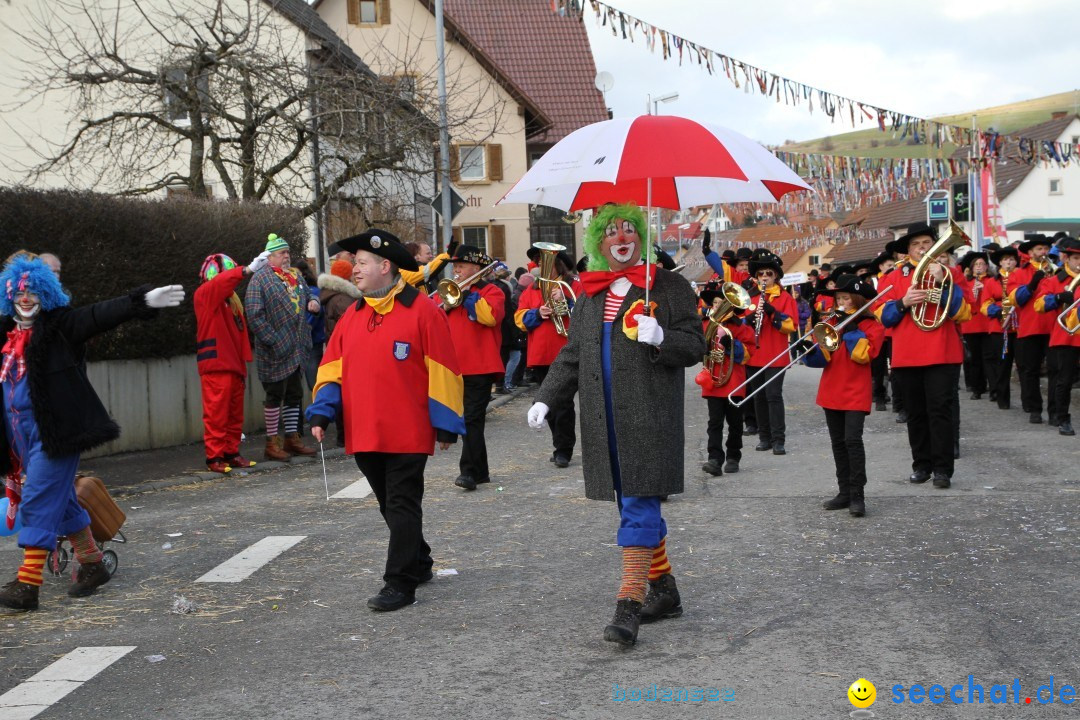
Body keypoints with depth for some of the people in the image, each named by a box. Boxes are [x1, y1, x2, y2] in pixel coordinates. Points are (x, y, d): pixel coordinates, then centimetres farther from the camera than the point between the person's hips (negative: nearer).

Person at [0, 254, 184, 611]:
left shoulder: (61, 324, -5)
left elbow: (103, 314, -18)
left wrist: (143, 300, -31)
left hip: (54, 428, -7)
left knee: (39, 499, -9)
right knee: (60, 499, 14)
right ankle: (92, 564, 28)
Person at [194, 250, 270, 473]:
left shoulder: (232, 298, 18)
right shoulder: (204, 294, -3)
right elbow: (222, 281, -25)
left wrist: (244, 363, 13)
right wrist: (249, 269, -37)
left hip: (234, 365, 7)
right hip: (215, 365, -7)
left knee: (235, 414, 10)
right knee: (216, 413, -7)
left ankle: (231, 453, 17)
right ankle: (214, 457, -4)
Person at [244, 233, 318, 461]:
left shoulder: (295, 276, 15)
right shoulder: (260, 279, -8)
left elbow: (307, 297, 29)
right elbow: (254, 314, -16)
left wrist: (313, 303, 3)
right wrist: (272, 340, -20)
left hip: (296, 348, 7)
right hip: (275, 349, -7)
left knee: (294, 394, 13)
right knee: (275, 395, -2)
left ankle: (292, 439, 22)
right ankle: (272, 443, 6)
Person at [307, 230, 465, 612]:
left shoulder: (421, 310, -8)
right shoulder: (352, 315, 11)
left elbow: (441, 370, -8)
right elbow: (333, 367, 12)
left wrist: (445, 424, -10)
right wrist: (322, 412, -1)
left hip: (408, 433, -6)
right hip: (363, 433, 6)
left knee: (402, 507, -3)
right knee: (391, 507, 16)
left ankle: (400, 583, 2)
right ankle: (419, 563, 33)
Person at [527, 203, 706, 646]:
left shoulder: (669, 287, 1)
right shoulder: (591, 296, 16)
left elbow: (694, 346, -2)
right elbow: (571, 357, 18)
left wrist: (661, 338, -22)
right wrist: (546, 398, 6)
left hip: (650, 419, -6)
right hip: (605, 421, 6)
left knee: (639, 508, -10)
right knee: (636, 507, 12)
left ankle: (630, 604, -11)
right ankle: (664, 592, 25)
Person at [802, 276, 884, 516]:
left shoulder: (872, 325, -1)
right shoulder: (833, 323, 14)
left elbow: (863, 354, -16)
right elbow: (822, 358, 5)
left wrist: (851, 329, -15)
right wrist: (810, 350, -15)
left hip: (855, 393, -6)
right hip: (831, 392, 6)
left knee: (853, 439, -16)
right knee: (838, 443, 9)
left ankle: (857, 496, -14)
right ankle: (845, 492, 15)